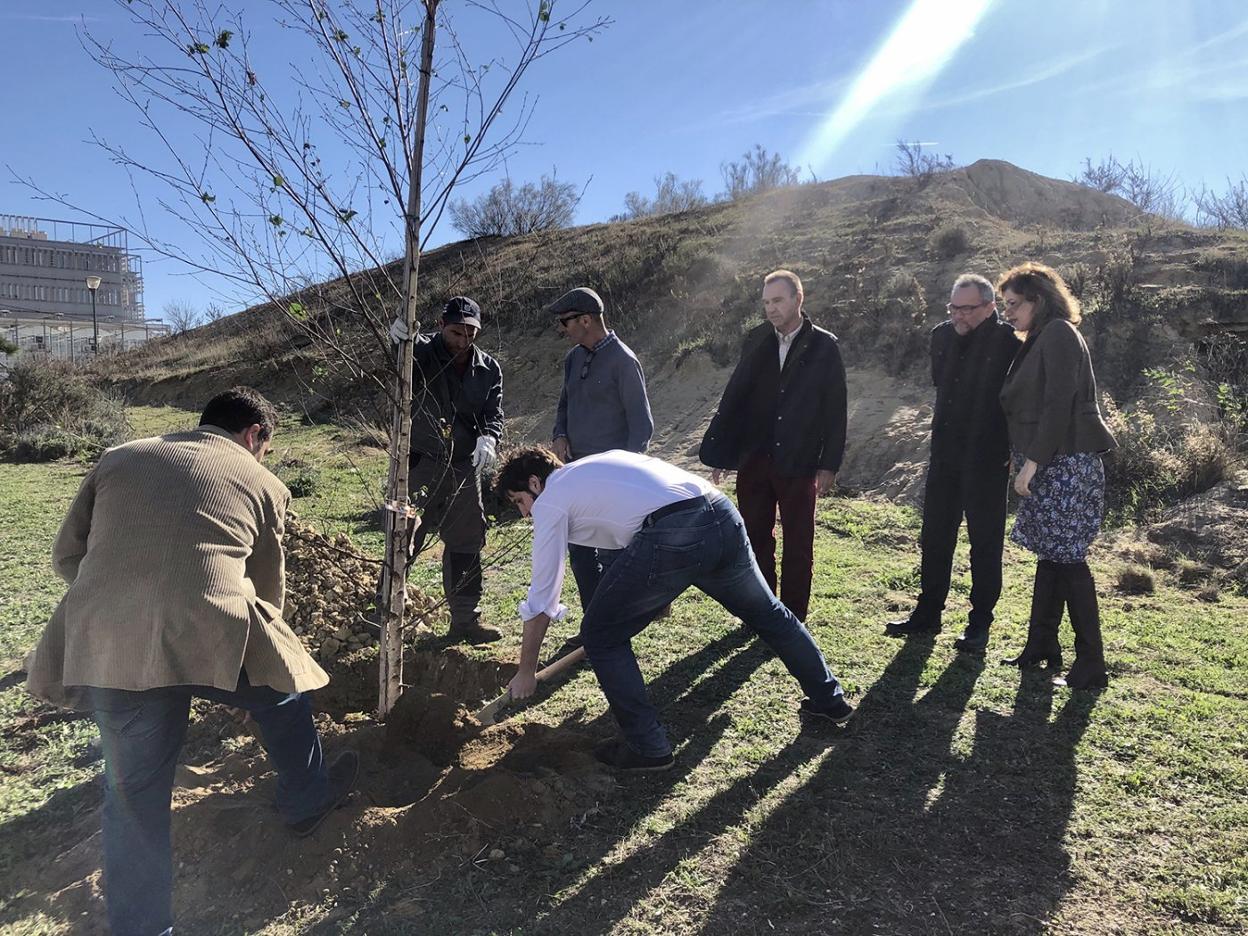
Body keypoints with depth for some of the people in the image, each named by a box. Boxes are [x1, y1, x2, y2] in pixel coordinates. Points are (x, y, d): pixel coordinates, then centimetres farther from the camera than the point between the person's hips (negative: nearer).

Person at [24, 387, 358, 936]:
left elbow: (66, 556, 21)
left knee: (133, 791, 18)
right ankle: (306, 802, 48)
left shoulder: (117, 459, 19)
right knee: (280, 694, 28)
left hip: (106, 648, 3)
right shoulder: (261, 483, 12)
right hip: (210, 637, -3)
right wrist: (255, 646, 35)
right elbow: (268, 589, 17)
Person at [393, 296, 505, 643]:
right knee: (405, 538, -5)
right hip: (421, 463, -4)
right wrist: (400, 338, -52)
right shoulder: (424, 353, -6)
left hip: (464, 467, 5)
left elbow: (494, 414, -1)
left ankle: (465, 620, 23)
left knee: (467, 543, 11)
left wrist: (488, 437, -24)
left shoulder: (489, 369, 5)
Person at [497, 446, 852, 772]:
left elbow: (541, 599, 15)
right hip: (723, 516, 8)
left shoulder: (550, 502, 13)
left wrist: (526, 672, 25)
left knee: (601, 636, 13)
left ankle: (648, 748, 18)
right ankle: (830, 699, 45)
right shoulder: (600, 464, 32)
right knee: (767, 612, 30)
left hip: (671, 537, -8)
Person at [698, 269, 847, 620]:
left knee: (798, 543, 7)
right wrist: (719, 452, 5)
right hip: (752, 459, 3)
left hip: (798, 462, -3)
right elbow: (733, 397, 7)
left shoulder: (824, 347, -3)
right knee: (756, 538, 11)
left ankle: (793, 619, 19)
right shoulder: (756, 340, 5)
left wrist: (829, 465, -5)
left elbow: (834, 411, -2)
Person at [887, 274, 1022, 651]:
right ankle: (927, 613, 26)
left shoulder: (1008, 343, -13)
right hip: (945, 455, 6)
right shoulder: (942, 336, 6)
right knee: (934, 537, 13)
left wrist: (1016, 451, -12)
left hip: (987, 460, -6)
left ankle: (980, 623, 17)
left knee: (985, 542, 6)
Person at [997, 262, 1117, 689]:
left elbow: (1059, 406, -19)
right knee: (1050, 554, 13)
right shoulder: (1040, 340, 18)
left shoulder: (1059, 335, -10)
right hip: (1048, 464, 10)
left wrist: (1032, 461, -20)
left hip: (1065, 463, -9)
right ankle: (1041, 646, 22)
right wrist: (1023, 458, 11)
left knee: (1067, 559, -7)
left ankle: (1091, 665, 1)